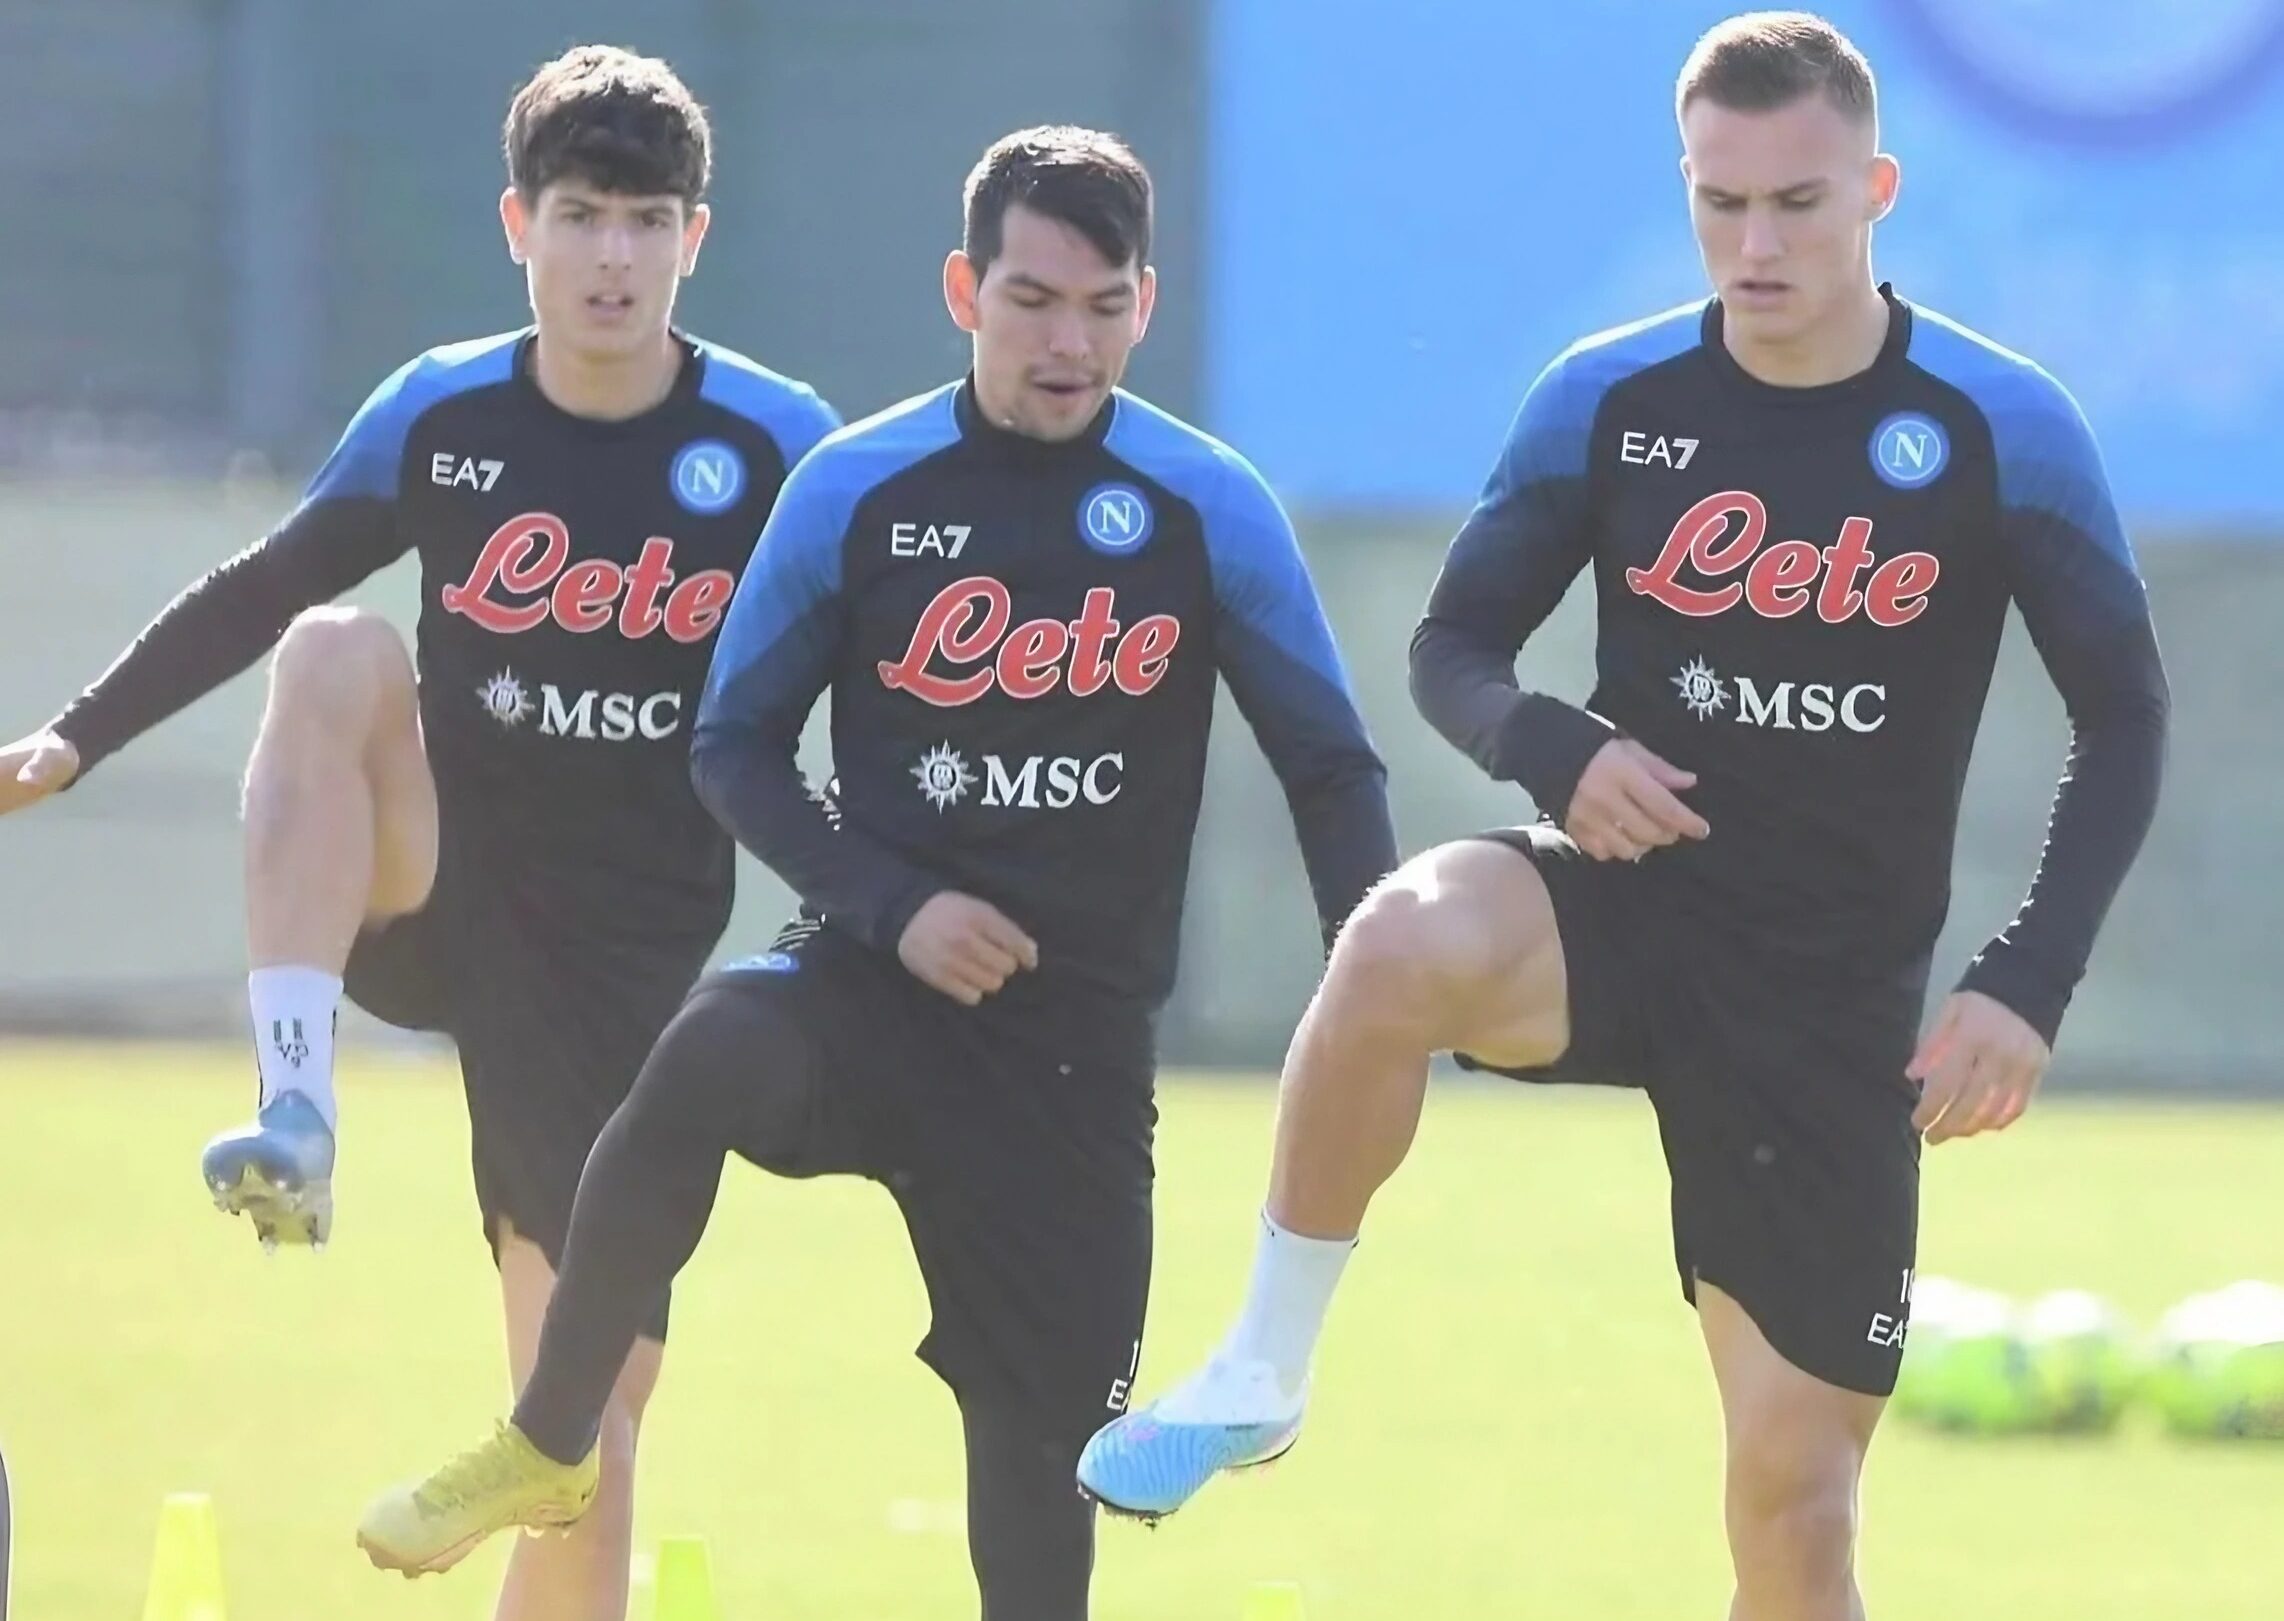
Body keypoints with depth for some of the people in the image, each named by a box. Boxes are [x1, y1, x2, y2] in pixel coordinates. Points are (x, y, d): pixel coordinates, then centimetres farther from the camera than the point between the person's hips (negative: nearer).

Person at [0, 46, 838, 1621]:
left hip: (624, 959, -1)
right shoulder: (441, 414, 0)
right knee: (332, 648, -29)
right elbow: (256, 595, 11)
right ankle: (295, 1115, -37)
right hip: (425, 893, 1)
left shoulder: (778, 445, -5)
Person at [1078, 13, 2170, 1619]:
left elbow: (2125, 721, -1)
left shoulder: (2002, 427, -7)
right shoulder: (1608, 400, -3)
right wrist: (1557, 751, -18)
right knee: (1406, 941, -36)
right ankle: (1261, 1376, -19)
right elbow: (1455, 647, 6)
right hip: (1634, 904, 1)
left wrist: (2030, 986, -13)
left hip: (1838, 995, -1)